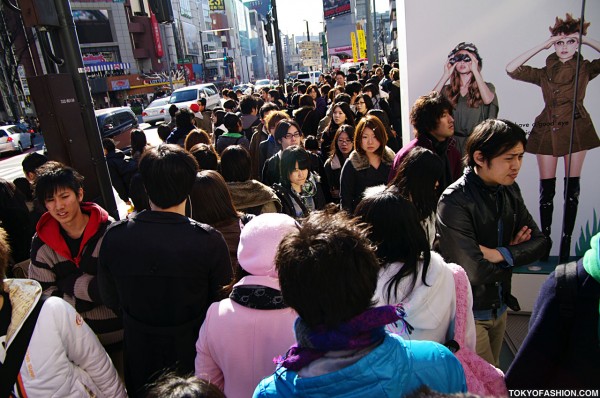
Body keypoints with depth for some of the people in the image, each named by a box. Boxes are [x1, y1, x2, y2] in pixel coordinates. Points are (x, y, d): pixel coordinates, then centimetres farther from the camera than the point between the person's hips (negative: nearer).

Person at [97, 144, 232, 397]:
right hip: (193, 352, -2)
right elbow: (222, 301, -14)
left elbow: (110, 299, -3)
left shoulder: (114, 236, -19)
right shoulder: (209, 241, -29)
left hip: (140, 356, 3)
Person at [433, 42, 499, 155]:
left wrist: (475, 70, -10)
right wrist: (446, 75, -4)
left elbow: (488, 100, -16)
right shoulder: (448, 90, 10)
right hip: (454, 143, 1)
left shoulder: (486, 87, 8)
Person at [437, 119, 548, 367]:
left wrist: (500, 254, -19)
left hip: (499, 307, 7)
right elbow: (475, 271, -29)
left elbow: (539, 243, -1)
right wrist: (517, 253, -11)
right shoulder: (455, 202, -25)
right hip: (468, 314, -7)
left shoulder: (510, 191, -1)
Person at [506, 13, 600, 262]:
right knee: (547, 188, 0)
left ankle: (566, 241, 8)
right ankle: (545, 240, 10)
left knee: (572, 186, 1)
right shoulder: (544, 73, 7)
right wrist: (541, 46, -4)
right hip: (548, 130, 0)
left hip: (577, 129, 0)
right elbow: (511, 69, -6)